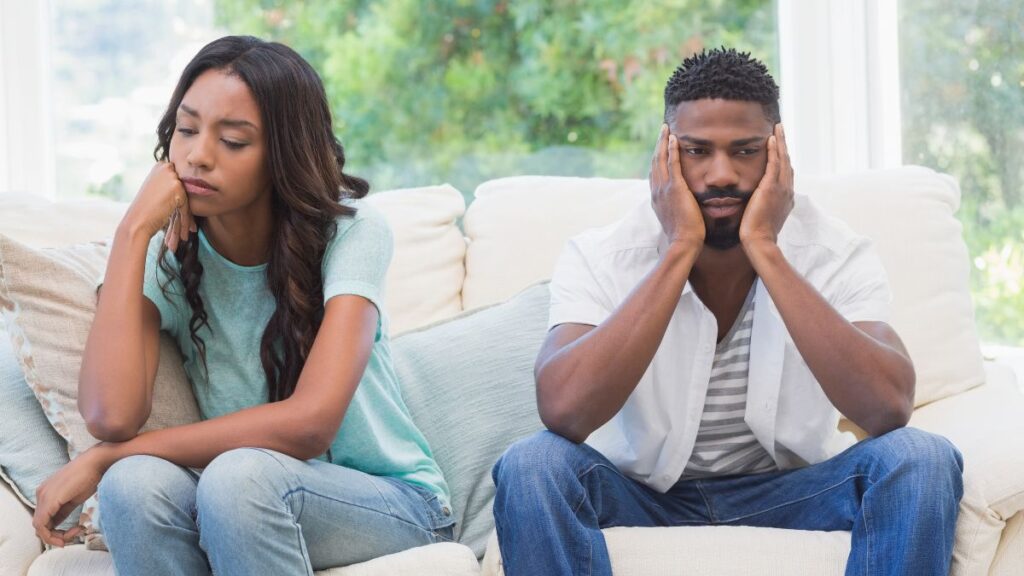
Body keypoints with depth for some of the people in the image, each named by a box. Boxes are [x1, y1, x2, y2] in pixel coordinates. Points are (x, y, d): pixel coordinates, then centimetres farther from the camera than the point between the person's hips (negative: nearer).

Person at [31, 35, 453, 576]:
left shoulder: (350, 229, -13)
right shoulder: (165, 254, -4)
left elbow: (310, 423, -25)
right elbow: (111, 416, -22)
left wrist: (105, 458, -21)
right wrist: (134, 230, -20)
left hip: (395, 501, -3)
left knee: (238, 476, -34)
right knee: (138, 483, -30)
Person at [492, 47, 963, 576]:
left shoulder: (837, 256, -14)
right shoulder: (600, 258, -15)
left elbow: (889, 410, -31)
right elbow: (562, 411, -33)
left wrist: (764, 251, -30)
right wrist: (680, 250, -30)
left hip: (787, 491, 1)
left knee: (923, 460, -27)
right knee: (531, 466, -31)